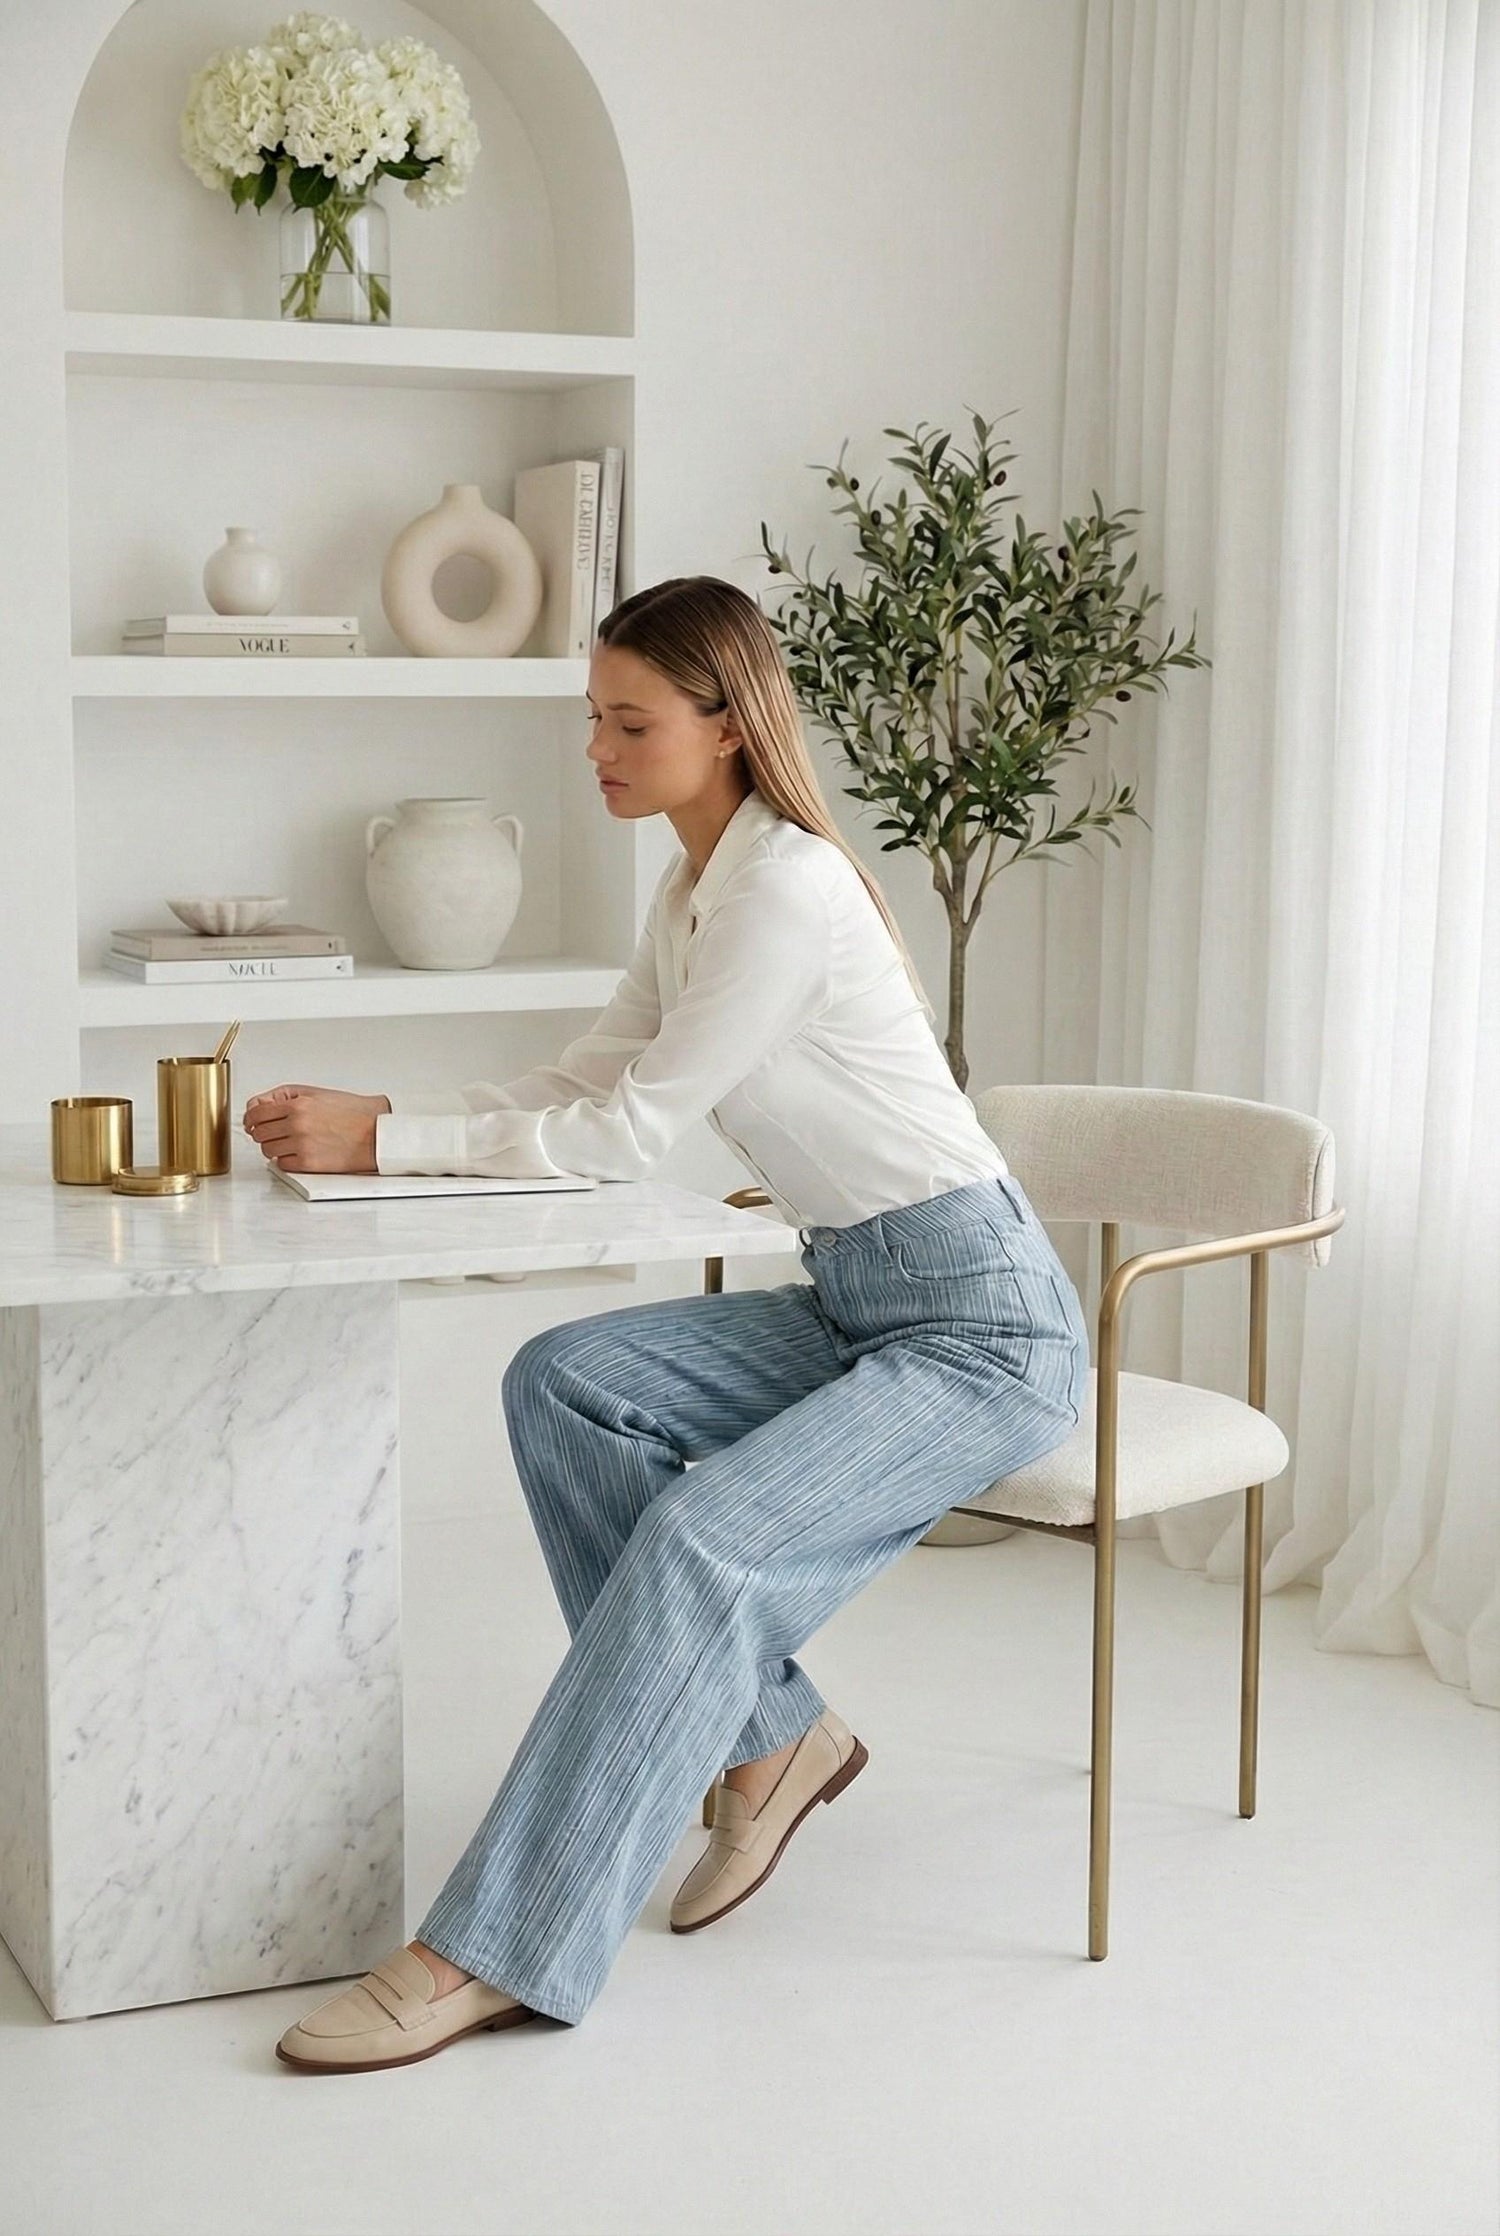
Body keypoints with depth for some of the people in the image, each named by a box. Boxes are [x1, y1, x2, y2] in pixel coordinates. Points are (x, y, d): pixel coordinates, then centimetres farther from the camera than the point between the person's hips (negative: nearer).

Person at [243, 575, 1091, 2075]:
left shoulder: (787, 885, -18)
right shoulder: (693, 891, 11)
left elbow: (636, 1131, -20)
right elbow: (585, 1083, 12)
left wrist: (388, 1137, -18)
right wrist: (365, 1120, -1)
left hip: (985, 1329, -9)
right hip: (857, 1311, 9)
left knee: (702, 1536, -26)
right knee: (562, 1382, -7)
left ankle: (497, 1953, -23)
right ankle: (762, 1735, 2)